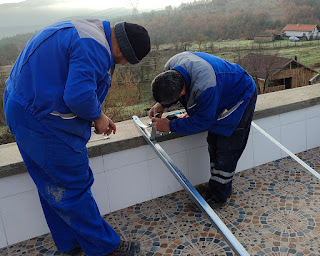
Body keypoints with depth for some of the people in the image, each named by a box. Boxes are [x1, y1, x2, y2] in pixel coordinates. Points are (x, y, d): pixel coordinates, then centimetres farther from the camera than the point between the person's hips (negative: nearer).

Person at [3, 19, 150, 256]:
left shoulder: (81, 31, 13)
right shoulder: (95, 48, -22)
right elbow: (79, 95, -31)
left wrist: (98, 116, 13)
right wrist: (98, 116, -10)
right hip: (45, 122, -11)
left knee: (52, 186, 19)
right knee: (73, 188, 3)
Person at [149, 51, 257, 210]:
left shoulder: (205, 87, -46)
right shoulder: (171, 68, -21)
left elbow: (203, 121, -30)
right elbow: (167, 91, 4)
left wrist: (170, 126, -25)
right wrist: (161, 104, -14)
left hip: (241, 96, -8)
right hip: (223, 95, 8)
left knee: (225, 151, -5)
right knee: (214, 145, 14)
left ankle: (218, 197, 10)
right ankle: (217, 187, 30)